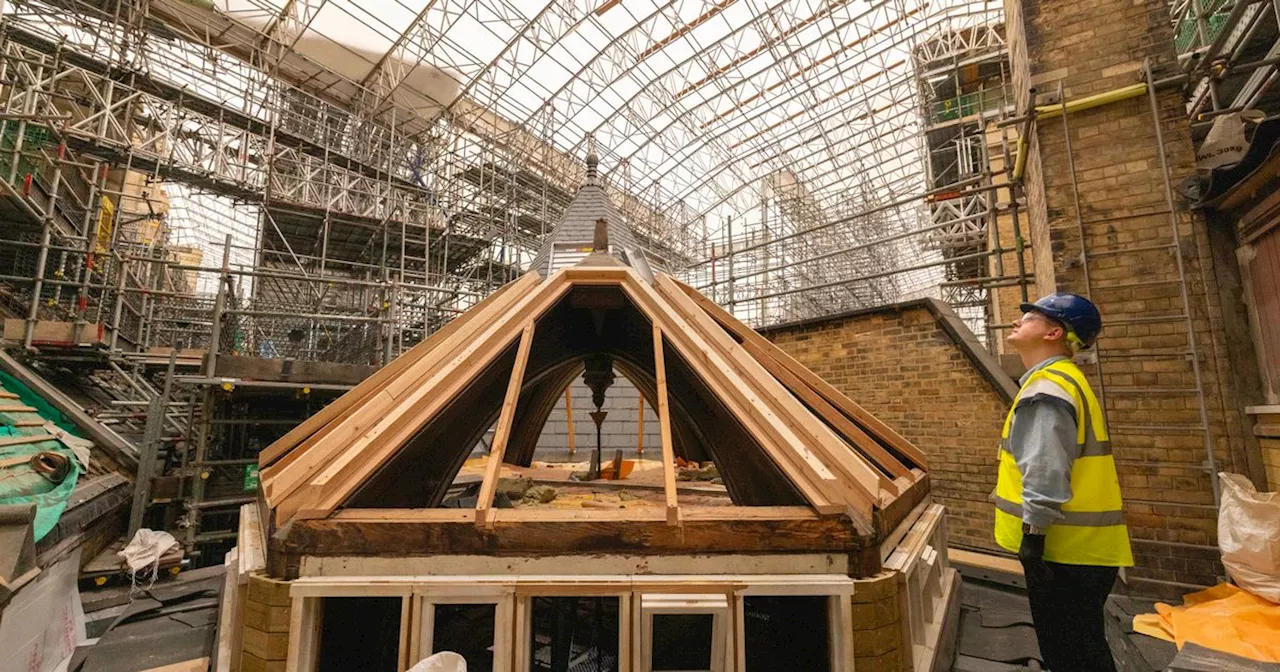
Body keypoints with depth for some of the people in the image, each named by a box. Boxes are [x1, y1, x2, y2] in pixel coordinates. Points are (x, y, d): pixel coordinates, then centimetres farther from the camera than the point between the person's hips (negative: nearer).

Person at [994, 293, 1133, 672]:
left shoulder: (1046, 389, -19)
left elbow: (1046, 471, -26)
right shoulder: (1061, 380, 14)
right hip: (1078, 545, 10)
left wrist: (1033, 533, -23)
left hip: (1064, 547, -10)